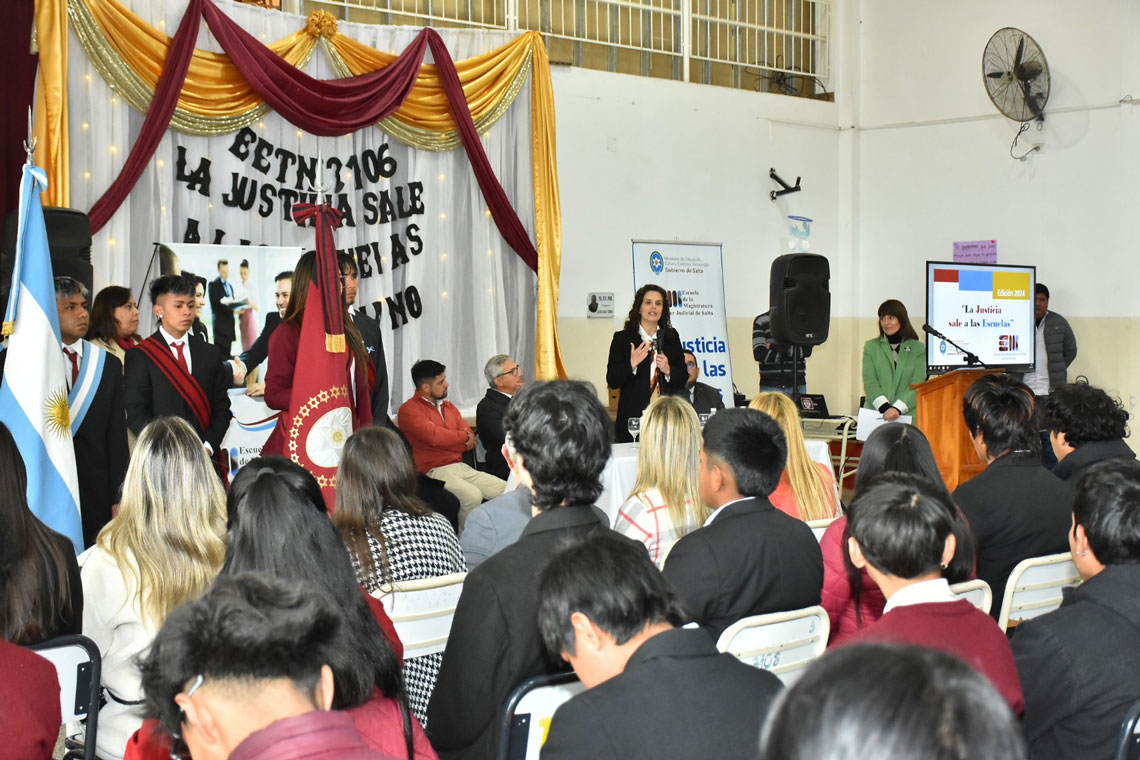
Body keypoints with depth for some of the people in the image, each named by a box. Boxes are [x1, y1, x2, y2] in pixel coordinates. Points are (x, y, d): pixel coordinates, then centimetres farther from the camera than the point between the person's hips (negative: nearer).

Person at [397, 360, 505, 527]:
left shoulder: (448, 406, 21)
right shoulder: (409, 410, -3)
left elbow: (471, 442, 12)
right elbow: (434, 436, -19)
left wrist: (445, 440, -8)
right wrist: (463, 436, -2)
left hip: (461, 468, 7)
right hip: (435, 471, -7)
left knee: (506, 490, -11)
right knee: (472, 496, -33)